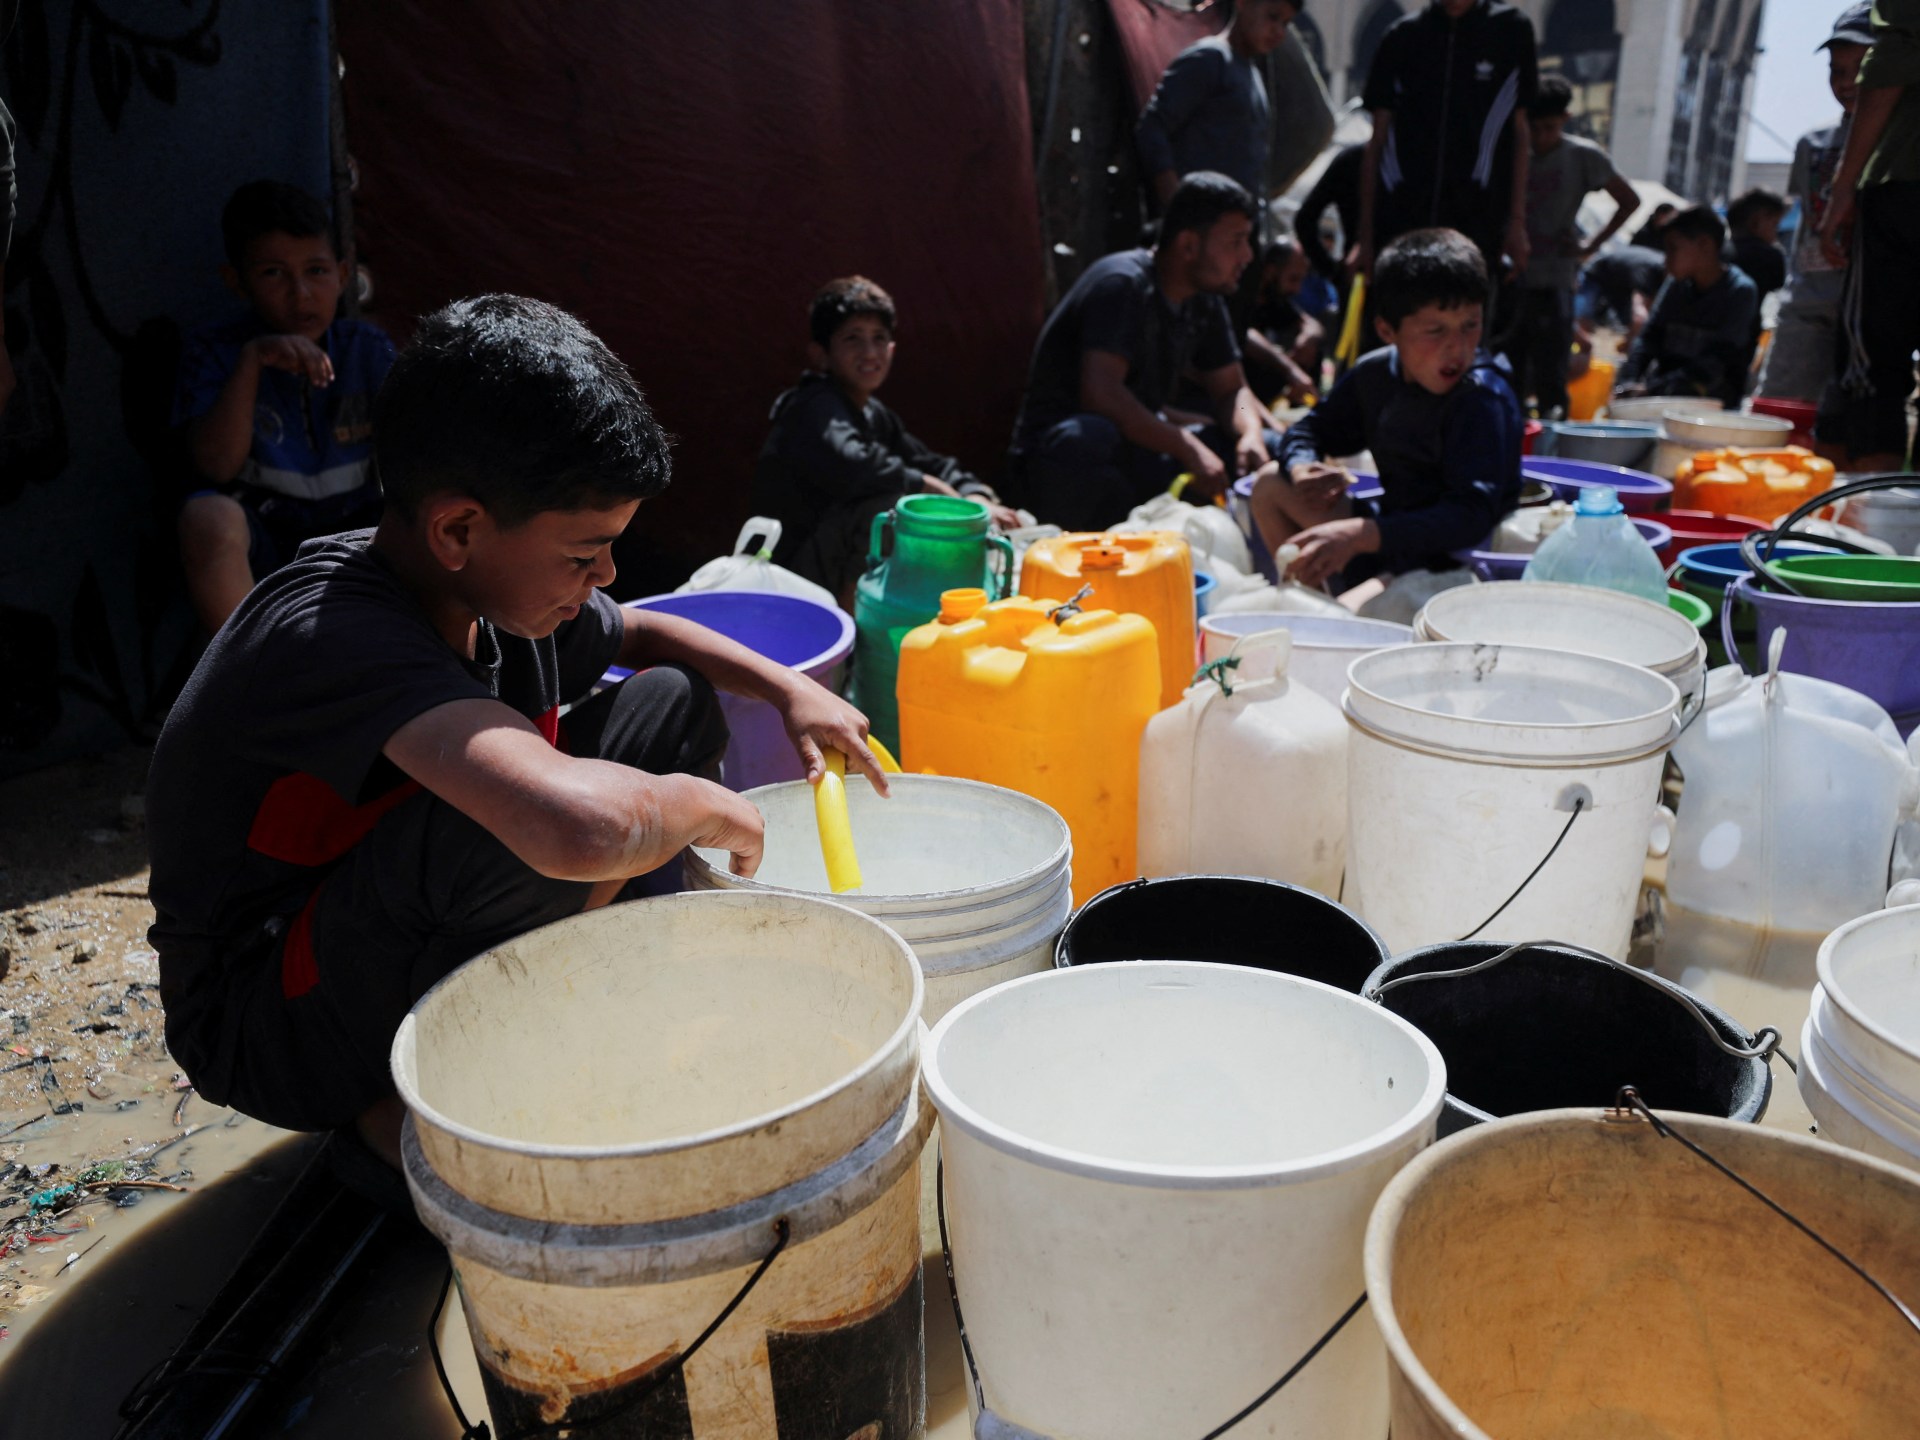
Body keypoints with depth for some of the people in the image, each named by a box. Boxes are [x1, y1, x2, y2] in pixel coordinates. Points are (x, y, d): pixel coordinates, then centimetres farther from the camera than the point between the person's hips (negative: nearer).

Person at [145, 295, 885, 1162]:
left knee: (673, 704, 1)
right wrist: (704, 808, -28)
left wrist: (787, 688, 1)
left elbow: (640, 633, 17)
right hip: (266, 1025, -8)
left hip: (384, 942, 8)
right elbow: (576, 826, -49)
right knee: (521, 803, -37)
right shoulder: (333, 635, -32)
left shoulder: (497, 592, -6)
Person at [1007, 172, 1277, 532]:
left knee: (1268, 448, -3)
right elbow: (1100, 393, -30)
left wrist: (1250, 433, -11)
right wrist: (1189, 449, -27)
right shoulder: (1121, 283, -18)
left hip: (1143, 445, 8)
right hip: (1062, 449, -7)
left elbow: (1231, 390, 12)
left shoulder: (1204, 300, 7)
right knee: (1092, 437, -43)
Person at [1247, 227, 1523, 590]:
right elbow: (1309, 431, 13)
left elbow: (1471, 517, -29)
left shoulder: (1483, 397, -20)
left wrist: (1358, 533, -41)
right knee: (1272, 483, 6)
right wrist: (1302, 469, -13)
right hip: (1393, 536, 8)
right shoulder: (1375, 373, 1)